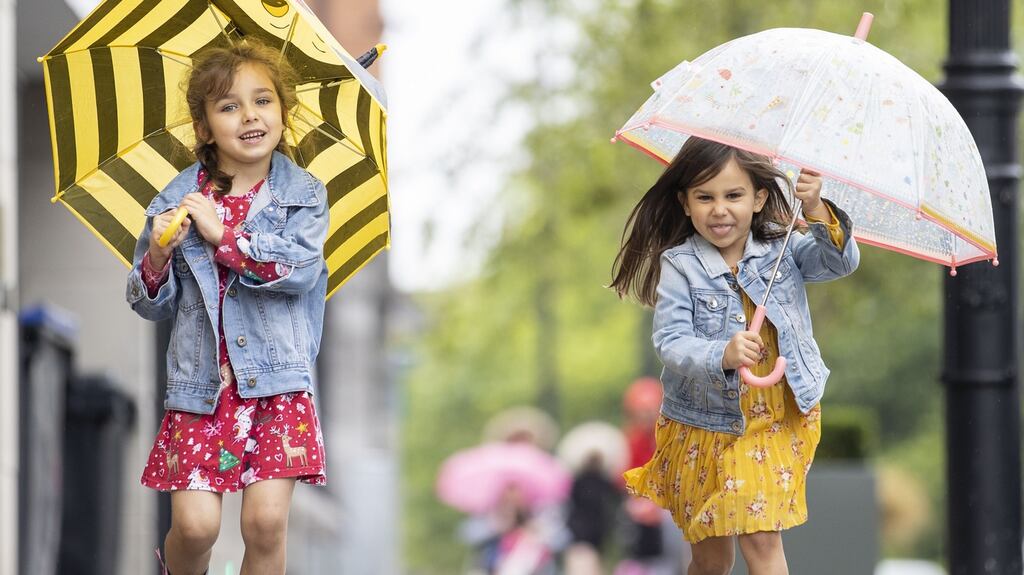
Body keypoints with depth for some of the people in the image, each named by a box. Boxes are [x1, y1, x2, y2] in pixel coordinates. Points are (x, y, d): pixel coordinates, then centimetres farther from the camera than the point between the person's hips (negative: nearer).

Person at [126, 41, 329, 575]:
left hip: (277, 380, -1)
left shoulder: (304, 195, 2)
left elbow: (300, 268, -15)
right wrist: (157, 258, -13)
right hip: (201, 383, 1)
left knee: (266, 521, -11)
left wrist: (222, 234, -15)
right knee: (195, 525, -7)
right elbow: (150, 305, 8)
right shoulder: (175, 203, 4)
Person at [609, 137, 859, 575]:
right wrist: (723, 356, -39)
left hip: (777, 425, 1)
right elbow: (670, 342, -19)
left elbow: (841, 261, -16)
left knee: (761, 539, -9)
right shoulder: (678, 266, -11)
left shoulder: (782, 249, -3)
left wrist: (816, 209, -34)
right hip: (703, 428, 0)